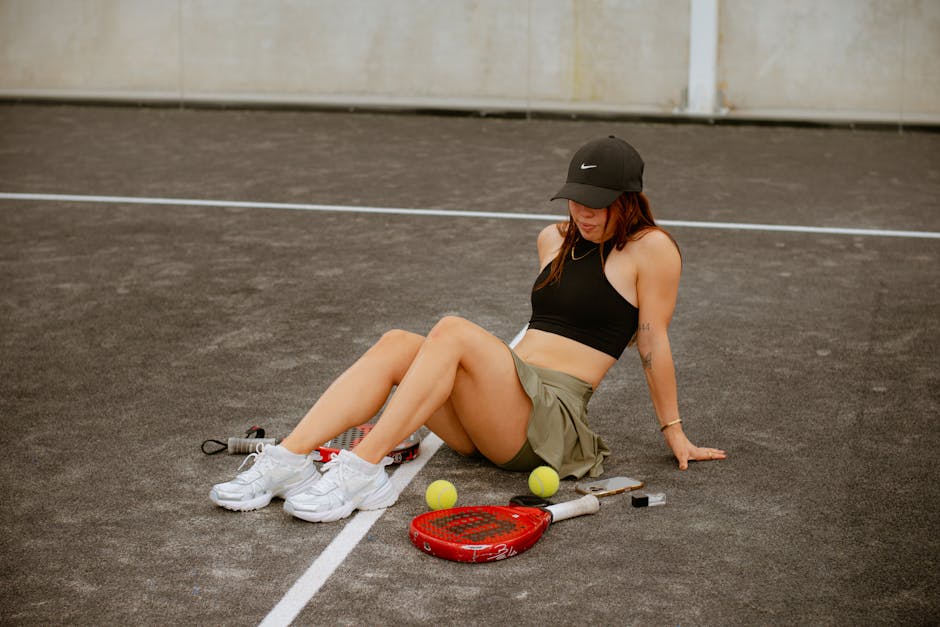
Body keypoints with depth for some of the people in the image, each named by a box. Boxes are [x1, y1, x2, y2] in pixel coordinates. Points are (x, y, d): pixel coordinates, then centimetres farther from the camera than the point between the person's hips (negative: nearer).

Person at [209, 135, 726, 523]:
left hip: (552, 421, -7)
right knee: (397, 344, -19)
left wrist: (674, 432, 4)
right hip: (491, 423, 7)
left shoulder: (651, 249, -1)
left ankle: (362, 467, -37)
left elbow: (654, 341, 0)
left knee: (453, 332, -30)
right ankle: (286, 459, -31)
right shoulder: (554, 239, 20)